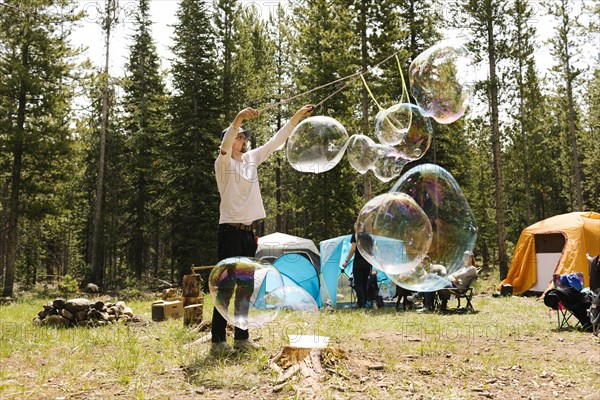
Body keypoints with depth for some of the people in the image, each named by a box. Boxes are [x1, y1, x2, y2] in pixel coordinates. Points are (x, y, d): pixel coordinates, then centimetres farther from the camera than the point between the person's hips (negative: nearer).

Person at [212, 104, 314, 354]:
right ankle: (218, 340, -1)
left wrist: (297, 118, 8)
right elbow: (225, 145, -26)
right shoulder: (223, 163, -5)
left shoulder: (252, 158, 13)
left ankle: (241, 337, 18)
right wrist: (238, 120, -43)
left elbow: (276, 141, 13)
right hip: (230, 230, -7)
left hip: (248, 231, 7)